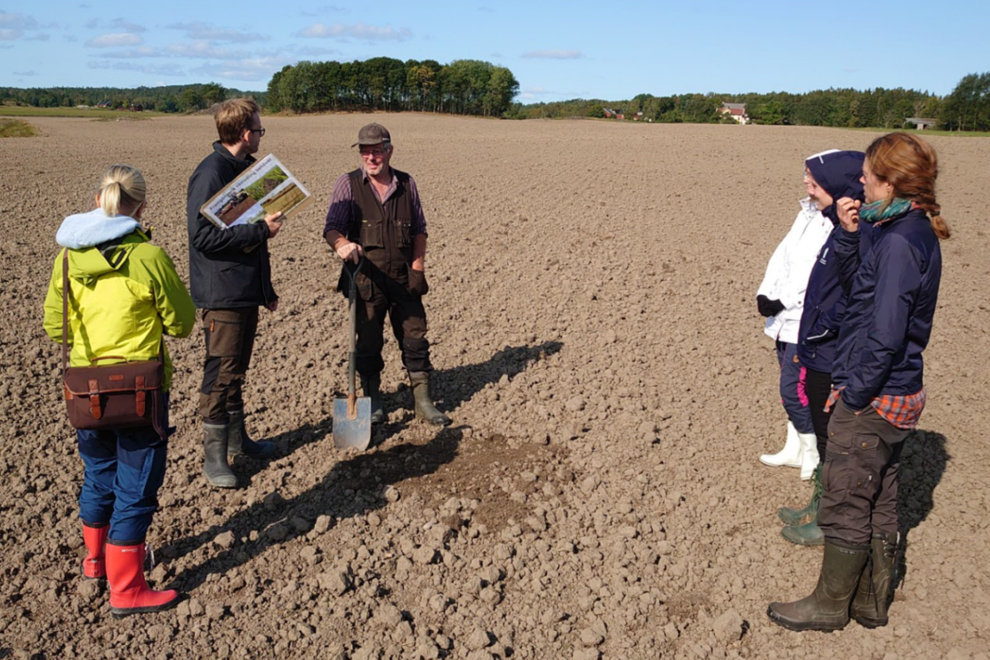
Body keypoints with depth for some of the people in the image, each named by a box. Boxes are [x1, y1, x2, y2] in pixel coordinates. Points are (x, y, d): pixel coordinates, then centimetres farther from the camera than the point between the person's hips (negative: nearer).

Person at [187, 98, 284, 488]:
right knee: (220, 374, -1)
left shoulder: (246, 169, 14)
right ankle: (214, 456, 9)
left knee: (236, 370, 18)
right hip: (222, 293, -9)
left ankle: (236, 438, 30)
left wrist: (266, 288, 20)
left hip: (246, 291, 9)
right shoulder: (211, 174, -15)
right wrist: (261, 230, -21)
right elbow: (204, 236, -23)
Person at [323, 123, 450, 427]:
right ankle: (373, 399, 23)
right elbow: (331, 228, -10)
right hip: (366, 279, -2)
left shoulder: (407, 184, 7)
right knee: (368, 342, 8)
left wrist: (418, 269, 2)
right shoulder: (348, 184, -1)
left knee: (415, 339, 5)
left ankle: (423, 400, 16)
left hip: (404, 279, 2)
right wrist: (342, 245, -33)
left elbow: (419, 230, 12)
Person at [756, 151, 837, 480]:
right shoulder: (807, 213, 12)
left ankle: (814, 456, 14)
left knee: (793, 391, -5)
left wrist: (782, 302, -18)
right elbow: (782, 255, 10)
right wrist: (764, 293, -1)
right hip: (786, 318, 9)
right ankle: (794, 450, 33)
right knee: (792, 388, 18)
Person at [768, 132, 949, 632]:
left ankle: (830, 606, 22)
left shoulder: (899, 242, -22)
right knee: (878, 503, 19)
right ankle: (871, 602, 34)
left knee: (845, 504, 5)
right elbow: (853, 272, 19)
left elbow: (885, 334, -25)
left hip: (872, 400, -10)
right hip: (898, 394, 10)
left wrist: (854, 393, -15)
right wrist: (851, 230, 1)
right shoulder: (913, 231, 7)